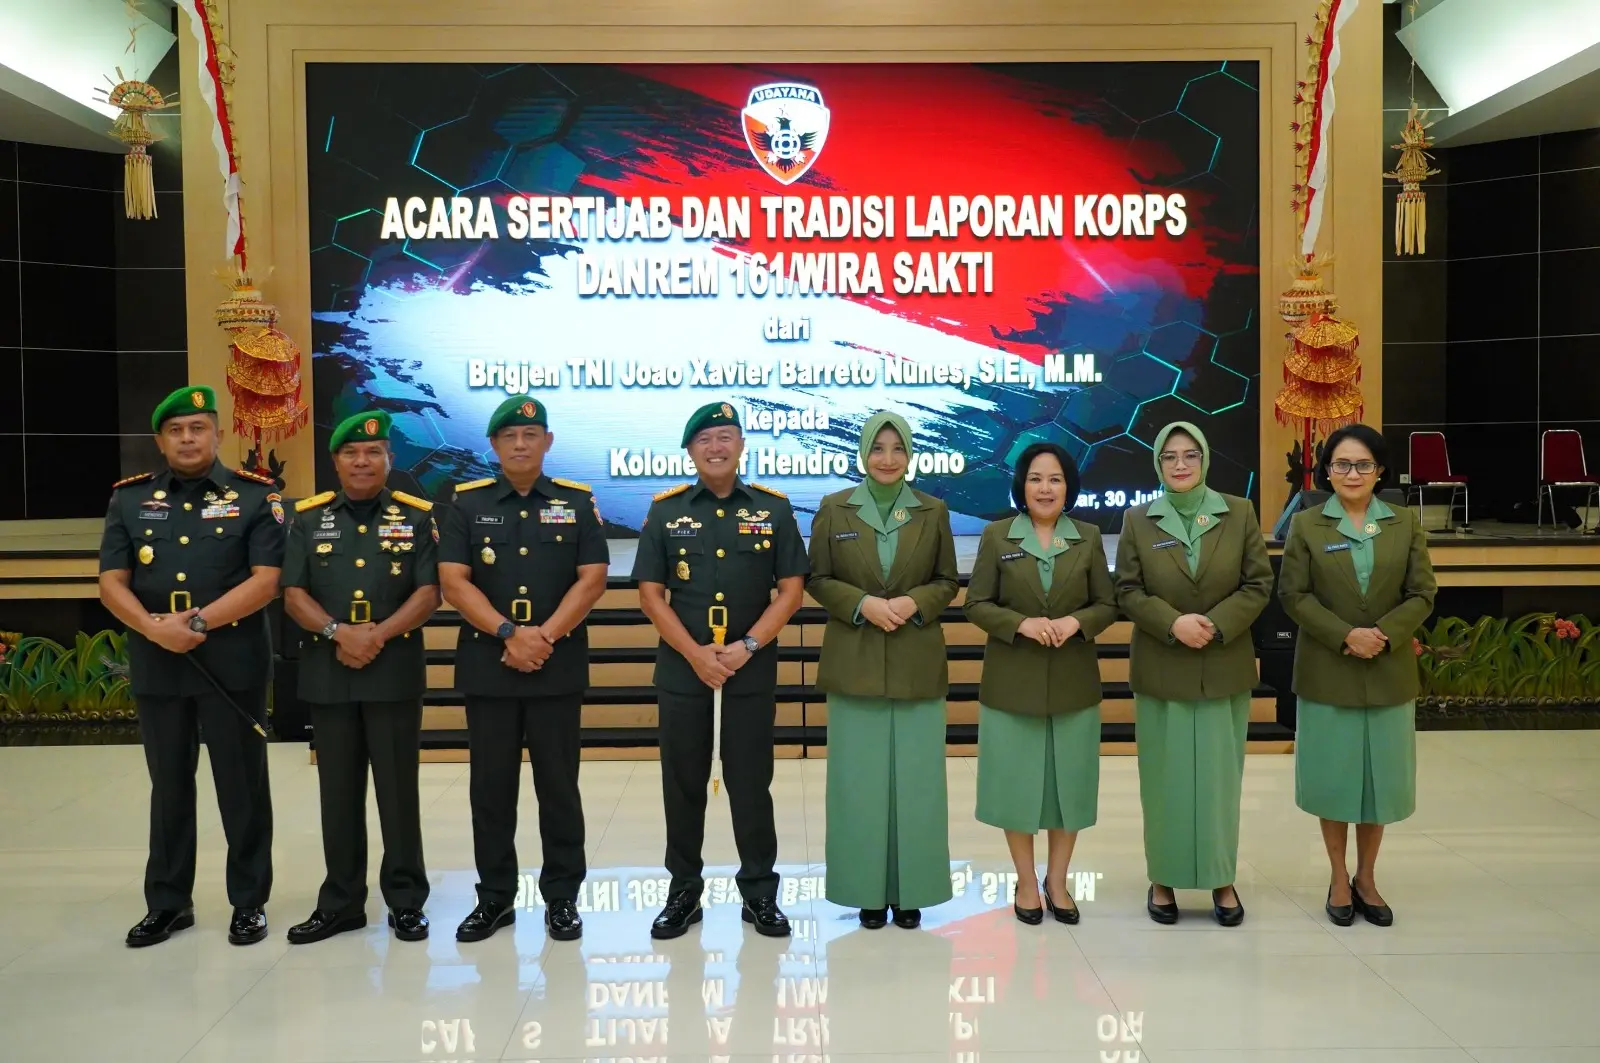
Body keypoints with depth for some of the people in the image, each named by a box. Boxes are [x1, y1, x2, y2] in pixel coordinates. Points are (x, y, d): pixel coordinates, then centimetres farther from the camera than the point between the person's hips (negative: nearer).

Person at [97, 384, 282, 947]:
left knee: (242, 786, 5)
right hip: (156, 665, 3)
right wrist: (155, 627, -16)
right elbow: (112, 582, 3)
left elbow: (266, 580, -9)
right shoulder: (129, 498, 8)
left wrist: (200, 622, -17)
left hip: (233, 664, -3)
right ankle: (168, 903, 25)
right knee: (169, 786, 13)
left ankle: (249, 903, 16)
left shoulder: (256, 496, -1)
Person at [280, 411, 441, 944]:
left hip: (395, 671, -2)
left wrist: (379, 635, -17)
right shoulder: (308, 518, 8)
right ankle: (340, 903, 19)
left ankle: (406, 901, 12)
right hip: (328, 673, 2)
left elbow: (428, 593, -4)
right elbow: (293, 594, 1)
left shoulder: (417, 516, 3)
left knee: (398, 789, 3)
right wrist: (338, 631, -15)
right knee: (338, 791, 9)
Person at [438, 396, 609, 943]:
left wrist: (545, 636, -14)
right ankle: (495, 896, 19)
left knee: (558, 786, 5)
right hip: (486, 666, 1)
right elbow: (453, 582, -4)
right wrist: (509, 634, -15)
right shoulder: (466, 503, 4)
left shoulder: (577, 502, 4)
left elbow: (592, 579, -3)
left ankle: (562, 897, 15)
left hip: (558, 667, -1)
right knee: (491, 788, 8)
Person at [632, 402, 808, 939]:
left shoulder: (774, 508, 2)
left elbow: (791, 589, 0)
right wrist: (696, 653, -12)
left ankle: (759, 891, 17)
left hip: (752, 667, 0)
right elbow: (650, 593, -1)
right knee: (683, 781, 7)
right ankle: (684, 891, 20)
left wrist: (748, 646, -12)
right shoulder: (666, 510, 3)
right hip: (682, 666, 1)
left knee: (751, 781, 5)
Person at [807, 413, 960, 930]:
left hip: (917, 665, 1)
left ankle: (910, 890, 16)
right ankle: (868, 889, 14)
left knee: (916, 780, 4)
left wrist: (915, 602, -12)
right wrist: (862, 604, -13)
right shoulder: (834, 509, 2)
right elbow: (817, 579, 3)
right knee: (860, 781, 3)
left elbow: (948, 581, 8)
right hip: (855, 664, 0)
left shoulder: (933, 511, 4)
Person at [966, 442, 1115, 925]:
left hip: (1073, 682, 2)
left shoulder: (1088, 538, 4)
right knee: (1017, 781, 4)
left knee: (1070, 780, 7)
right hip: (1013, 682, -1)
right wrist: (1021, 623, -19)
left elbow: (1107, 605, 4)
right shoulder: (997, 536, -1)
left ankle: (1057, 881, 22)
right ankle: (1026, 882, 19)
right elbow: (976, 605, -3)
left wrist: (1077, 622, -16)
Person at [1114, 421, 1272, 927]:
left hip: (1225, 668, 0)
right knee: (1165, 778, 6)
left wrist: (1216, 624, -15)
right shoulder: (1138, 519, 1)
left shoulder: (1240, 513, 2)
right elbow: (1128, 590, -2)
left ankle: (1222, 880, 19)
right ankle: (1163, 879, 17)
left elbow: (1258, 584, -1)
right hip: (1161, 669, 0)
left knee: (1219, 776, 7)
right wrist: (1172, 623, -17)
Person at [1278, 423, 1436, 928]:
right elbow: (1294, 594, -6)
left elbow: (1422, 594, 0)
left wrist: (1384, 634, -16)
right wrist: (1345, 636, -18)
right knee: (1334, 778, 5)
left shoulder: (1405, 524, 5)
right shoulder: (1306, 524, -1)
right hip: (1327, 674, -2)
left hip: (1389, 673, 2)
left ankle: (1366, 878, 23)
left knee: (1380, 777, 8)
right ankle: (1338, 879, 18)